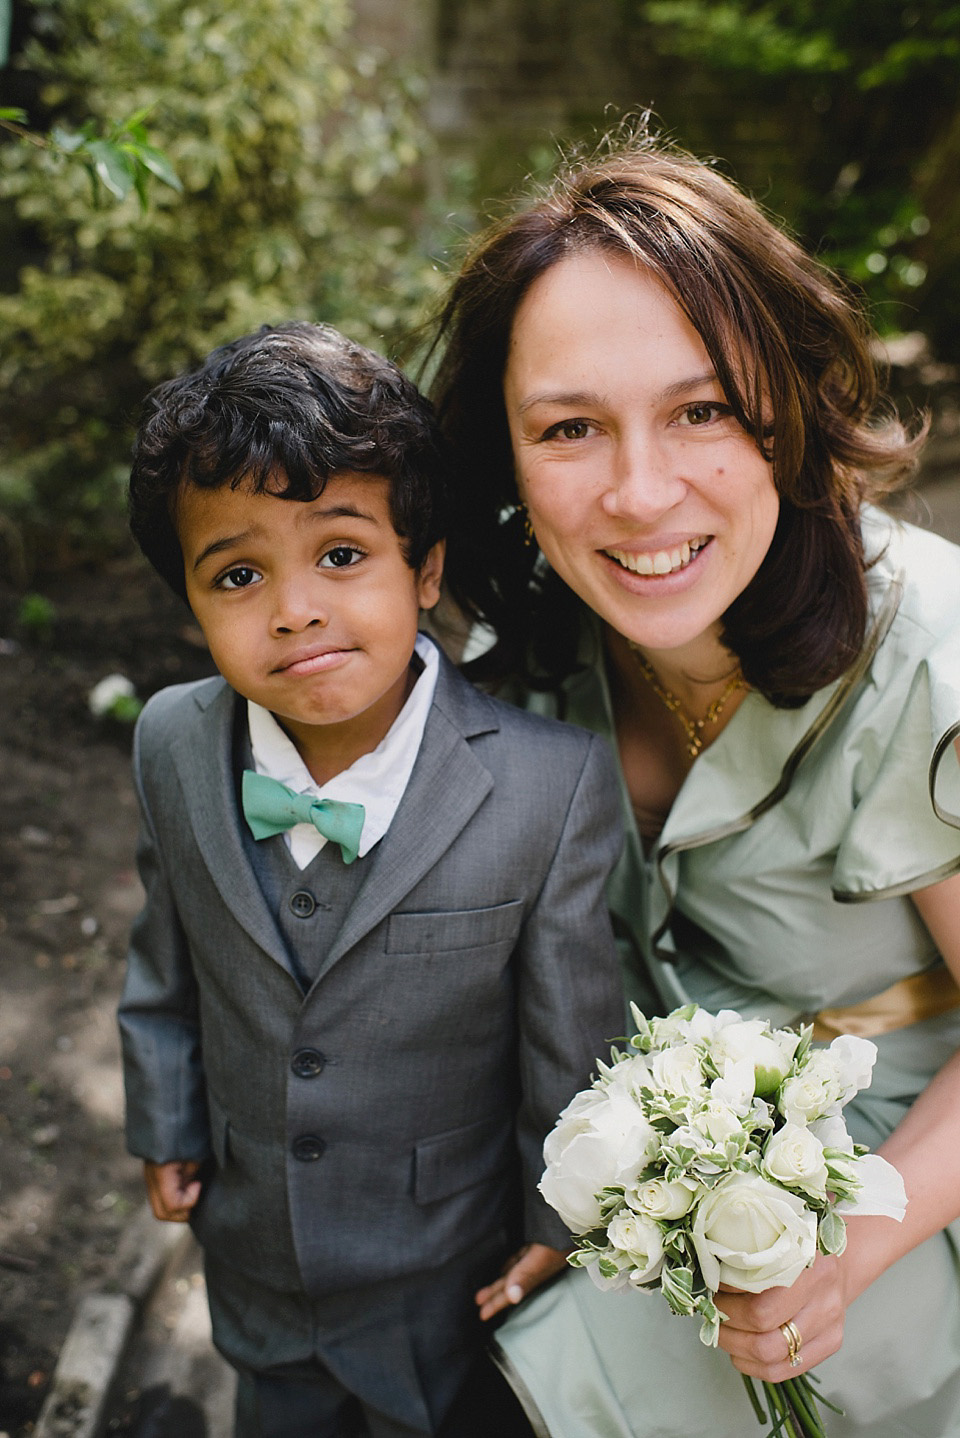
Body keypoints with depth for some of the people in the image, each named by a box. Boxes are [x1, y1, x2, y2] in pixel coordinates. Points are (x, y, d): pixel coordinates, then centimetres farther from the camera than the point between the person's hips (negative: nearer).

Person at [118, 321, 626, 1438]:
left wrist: (558, 1224, -6)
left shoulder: (556, 783, -27)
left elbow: (575, 1033, -16)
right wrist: (166, 1127, 10)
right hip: (251, 1250, 4)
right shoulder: (171, 748, -15)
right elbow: (167, 963, 1)